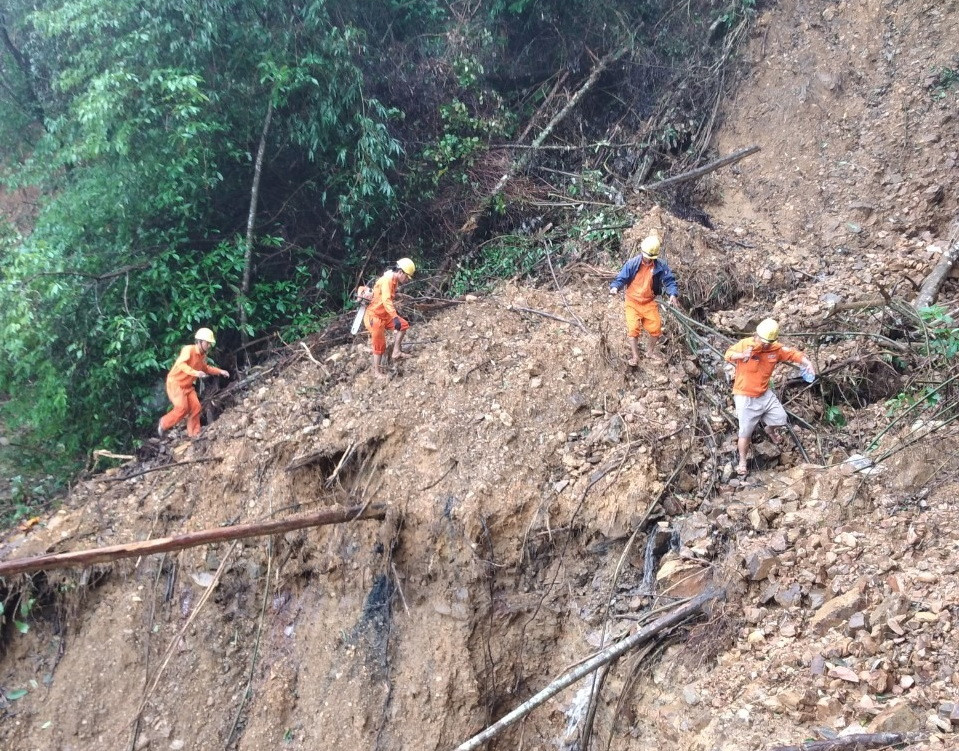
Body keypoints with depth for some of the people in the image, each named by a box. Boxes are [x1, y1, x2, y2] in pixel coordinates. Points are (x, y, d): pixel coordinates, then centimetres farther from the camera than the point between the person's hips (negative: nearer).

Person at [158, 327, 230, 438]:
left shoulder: (203, 355, 4)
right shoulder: (188, 350, -21)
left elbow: (205, 368, 24)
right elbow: (181, 364, -38)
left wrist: (220, 371, 13)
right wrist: (195, 372, -52)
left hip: (187, 385, 8)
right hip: (175, 382, -8)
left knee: (195, 407, 1)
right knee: (182, 408, -18)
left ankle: (194, 434, 10)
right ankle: (164, 424, 5)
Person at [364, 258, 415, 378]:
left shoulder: (394, 281, 4)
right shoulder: (387, 280, -25)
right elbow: (386, 300, -39)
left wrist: (396, 313, 30)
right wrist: (395, 317, -49)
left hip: (383, 315, 9)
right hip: (373, 317, -9)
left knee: (404, 325, 5)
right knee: (380, 346, -2)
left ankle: (396, 352, 7)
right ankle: (377, 372, 11)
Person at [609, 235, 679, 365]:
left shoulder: (660, 266, -9)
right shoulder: (632, 263, -12)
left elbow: (669, 280, -7)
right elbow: (622, 278, -9)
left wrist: (673, 294, -26)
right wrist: (615, 287, -30)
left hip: (649, 302, 2)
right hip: (633, 302, -2)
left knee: (655, 328, 4)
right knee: (633, 328, -10)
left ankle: (652, 352, 30)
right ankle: (635, 357, 0)